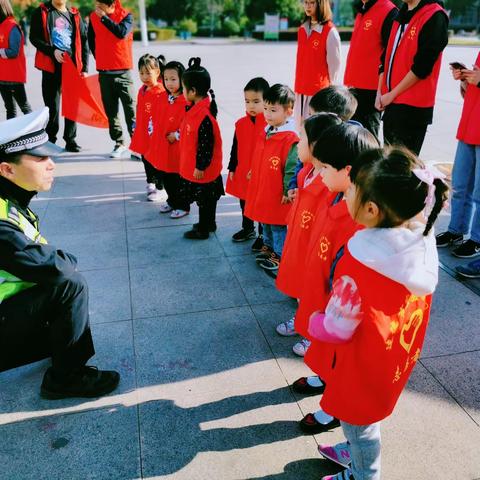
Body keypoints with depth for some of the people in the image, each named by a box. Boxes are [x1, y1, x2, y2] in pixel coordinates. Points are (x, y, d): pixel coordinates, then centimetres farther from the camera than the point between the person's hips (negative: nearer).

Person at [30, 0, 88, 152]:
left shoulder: (74, 14, 12)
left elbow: (83, 41, 10)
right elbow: (34, 37, 0)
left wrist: (84, 67, 3)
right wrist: (52, 51, -15)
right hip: (51, 67, -1)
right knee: (52, 105, 2)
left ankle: (71, 141, 9)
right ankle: (50, 141, 12)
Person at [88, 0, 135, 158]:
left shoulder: (126, 15, -4)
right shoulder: (93, 17, 5)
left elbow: (122, 32, -22)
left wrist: (104, 17, -18)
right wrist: (100, 58, 17)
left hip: (123, 71, -3)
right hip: (104, 72, 3)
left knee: (130, 109, -3)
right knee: (111, 111, 5)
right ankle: (119, 144, 13)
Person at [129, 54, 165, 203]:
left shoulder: (160, 92, -17)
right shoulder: (142, 90, 9)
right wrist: (136, 128, 19)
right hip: (143, 134, 8)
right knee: (146, 160, 19)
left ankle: (159, 189, 14)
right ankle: (150, 183, 35)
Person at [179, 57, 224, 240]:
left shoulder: (204, 116, -27)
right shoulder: (196, 109, 3)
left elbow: (206, 145, -24)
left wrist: (200, 167, -19)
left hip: (202, 170, -9)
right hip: (202, 167, 9)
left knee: (204, 200, 7)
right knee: (208, 198, 22)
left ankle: (202, 230, 21)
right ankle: (209, 223, 38)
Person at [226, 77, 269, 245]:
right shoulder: (240, 124, 2)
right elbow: (235, 149, 10)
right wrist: (232, 169, 9)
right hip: (241, 173, 6)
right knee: (244, 204, 21)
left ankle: (263, 235, 23)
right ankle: (247, 228, 41)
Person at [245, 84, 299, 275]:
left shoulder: (290, 139, -21)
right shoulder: (265, 133, 5)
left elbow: (291, 168, -20)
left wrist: (288, 191, -18)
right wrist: (253, 173, 21)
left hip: (278, 195, -8)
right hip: (261, 190, 9)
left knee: (278, 226, 6)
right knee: (265, 222, 24)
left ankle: (280, 256, 21)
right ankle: (269, 247, 43)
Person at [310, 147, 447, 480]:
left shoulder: (361, 265, -38)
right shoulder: (421, 240, -17)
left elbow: (336, 327, -25)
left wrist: (314, 322, -6)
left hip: (363, 364, -7)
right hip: (395, 354, 7)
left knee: (358, 419, 22)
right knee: (364, 415, 32)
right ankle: (357, 451, 58)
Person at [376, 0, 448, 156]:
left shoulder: (434, 16, -10)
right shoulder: (401, 16, 15)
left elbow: (422, 66, -16)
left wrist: (392, 94, -12)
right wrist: (380, 92, 6)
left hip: (413, 106, -8)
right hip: (391, 102, 8)